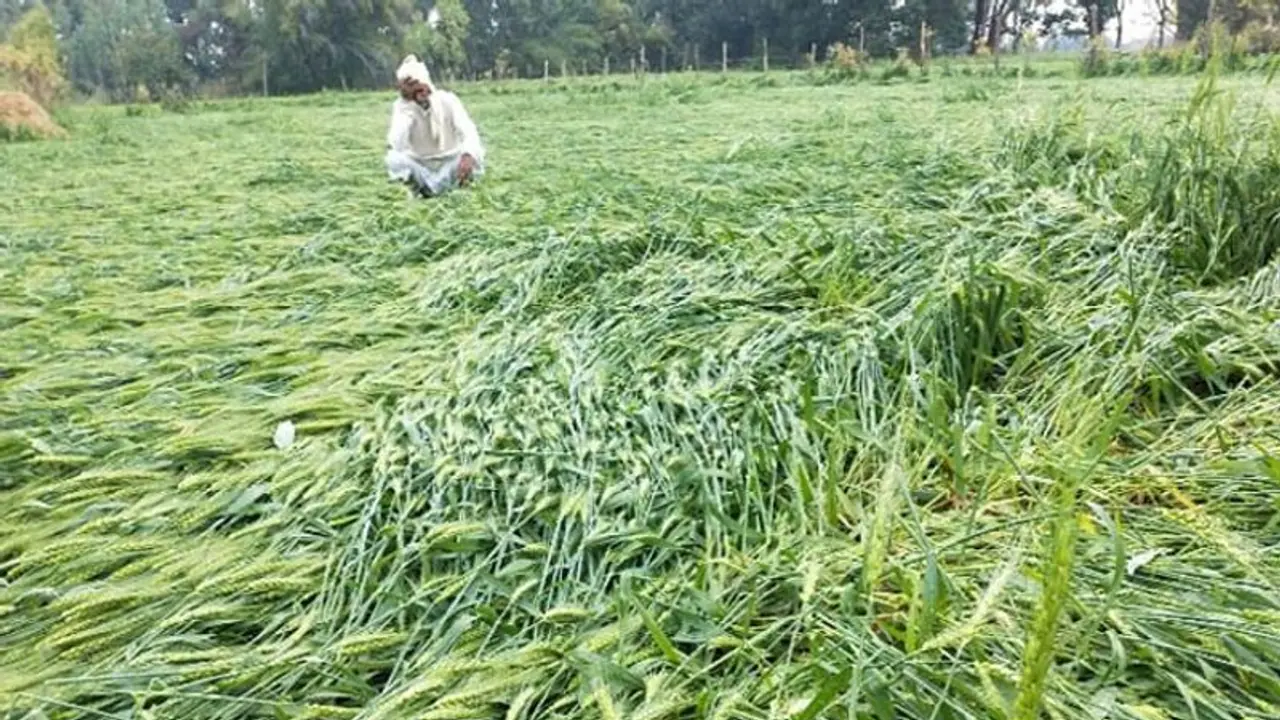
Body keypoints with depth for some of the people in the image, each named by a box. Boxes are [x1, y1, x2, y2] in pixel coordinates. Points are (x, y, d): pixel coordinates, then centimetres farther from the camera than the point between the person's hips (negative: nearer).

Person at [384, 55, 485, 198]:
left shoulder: (447, 99, -13)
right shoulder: (401, 106, -12)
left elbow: (469, 131, -27)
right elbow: (397, 145, -28)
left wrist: (468, 155, -49)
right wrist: (408, 111, -33)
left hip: (450, 163, 1)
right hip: (420, 167, 0)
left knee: (475, 156, -29)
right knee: (394, 159, -29)